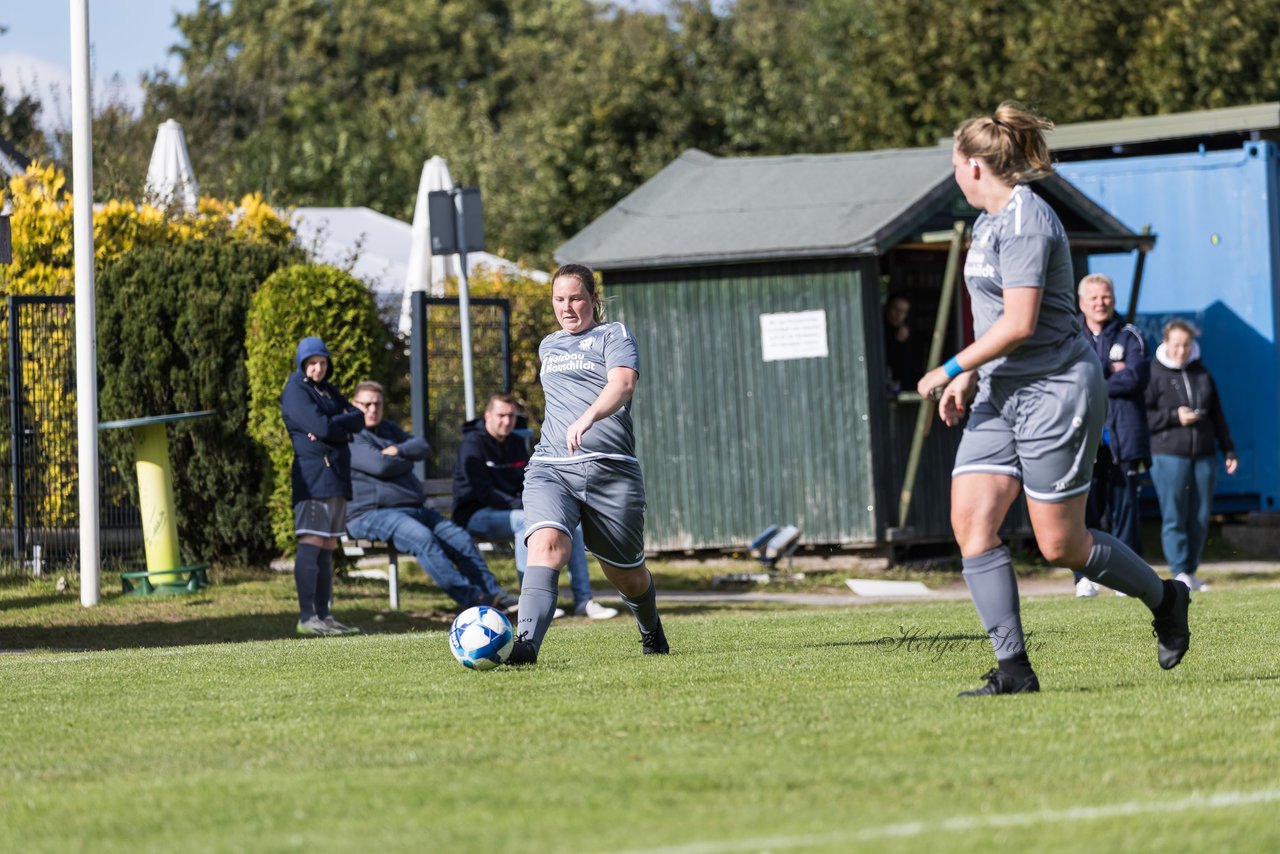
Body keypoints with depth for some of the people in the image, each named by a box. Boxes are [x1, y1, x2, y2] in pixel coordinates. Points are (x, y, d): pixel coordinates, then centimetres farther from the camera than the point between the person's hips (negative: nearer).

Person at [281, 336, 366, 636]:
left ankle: (323, 616, 9)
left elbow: (359, 419, 8)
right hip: (313, 474, -9)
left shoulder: (330, 392, 20)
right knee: (311, 544, -13)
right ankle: (307, 618, -17)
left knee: (327, 547, 8)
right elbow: (321, 426, -18)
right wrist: (346, 422, -1)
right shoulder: (296, 392, -5)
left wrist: (335, 425, -10)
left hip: (336, 475, 9)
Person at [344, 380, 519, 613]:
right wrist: (406, 462, 1)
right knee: (422, 537, -32)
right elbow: (380, 465, -19)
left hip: (414, 508, 9)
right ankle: (469, 598, -35)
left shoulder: (389, 429, 24)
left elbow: (423, 448, 10)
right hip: (371, 514, -9)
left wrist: (398, 451, -8)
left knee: (460, 538, -3)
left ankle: (494, 594, -1)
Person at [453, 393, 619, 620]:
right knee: (524, 520, -38)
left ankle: (583, 600, -9)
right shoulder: (473, 445, -13)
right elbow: (483, 492, -21)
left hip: (511, 510, 8)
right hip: (476, 515, -8)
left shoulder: (516, 444, 12)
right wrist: (521, 505, -26)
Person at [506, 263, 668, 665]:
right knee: (546, 544, -27)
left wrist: (588, 418, -36)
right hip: (550, 468, 3)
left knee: (626, 574, 11)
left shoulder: (614, 336, 2)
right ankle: (526, 643, -42)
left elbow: (622, 384, -18)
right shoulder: (548, 346, 21)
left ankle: (651, 629, 44)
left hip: (611, 469, -3)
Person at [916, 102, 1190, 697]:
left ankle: (1165, 600, 23)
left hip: (1055, 390, -9)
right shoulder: (990, 221, 14)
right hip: (1003, 393, 9)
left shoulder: (1025, 220, -18)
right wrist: (967, 379, 17)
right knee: (970, 521, -6)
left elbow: (1018, 324, -24)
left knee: (1061, 545, -2)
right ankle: (1013, 666, -6)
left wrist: (950, 369, -16)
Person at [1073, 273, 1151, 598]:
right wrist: (1110, 374, -7)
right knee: (1086, 508, -7)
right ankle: (1085, 576, -4)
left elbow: (1137, 376, -6)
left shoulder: (1129, 336, 10)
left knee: (1125, 507, -1)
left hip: (1123, 437, 0)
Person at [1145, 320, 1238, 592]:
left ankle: (1191, 571, 12)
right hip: (1168, 455, -5)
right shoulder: (1154, 374, -1)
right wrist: (1173, 416, -15)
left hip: (1204, 455, 5)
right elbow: (1142, 416, -6)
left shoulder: (1202, 373, 14)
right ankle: (1180, 573, -4)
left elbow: (1217, 415, 20)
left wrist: (1228, 450, 18)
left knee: (1200, 517, 4)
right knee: (1174, 517, -6)